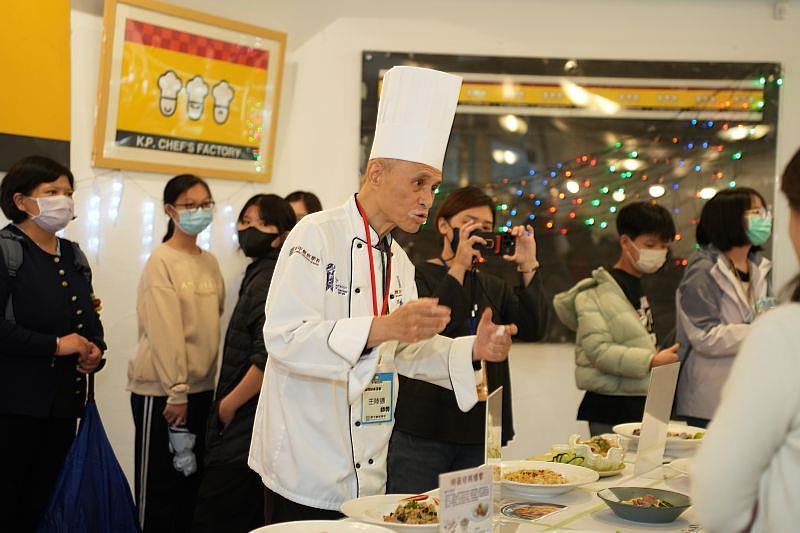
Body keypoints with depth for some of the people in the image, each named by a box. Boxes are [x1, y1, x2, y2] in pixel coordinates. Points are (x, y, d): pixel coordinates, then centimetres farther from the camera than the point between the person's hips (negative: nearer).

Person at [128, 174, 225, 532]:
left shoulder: (210, 263, 11)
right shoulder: (161, 261, -9)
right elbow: (164, 332, -15)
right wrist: (176, 392, -18)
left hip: (201, 387, 6)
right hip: (161, 390, -6)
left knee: (191, 477, 12)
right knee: (159, 483, 1)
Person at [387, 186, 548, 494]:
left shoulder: (494, 287, 17)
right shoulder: (417, 275, -1)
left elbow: (533, 330, 2)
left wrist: (528, 269, -7)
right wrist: (458, 267, -19)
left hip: (480, 433, 5)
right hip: (421, 431, -5)